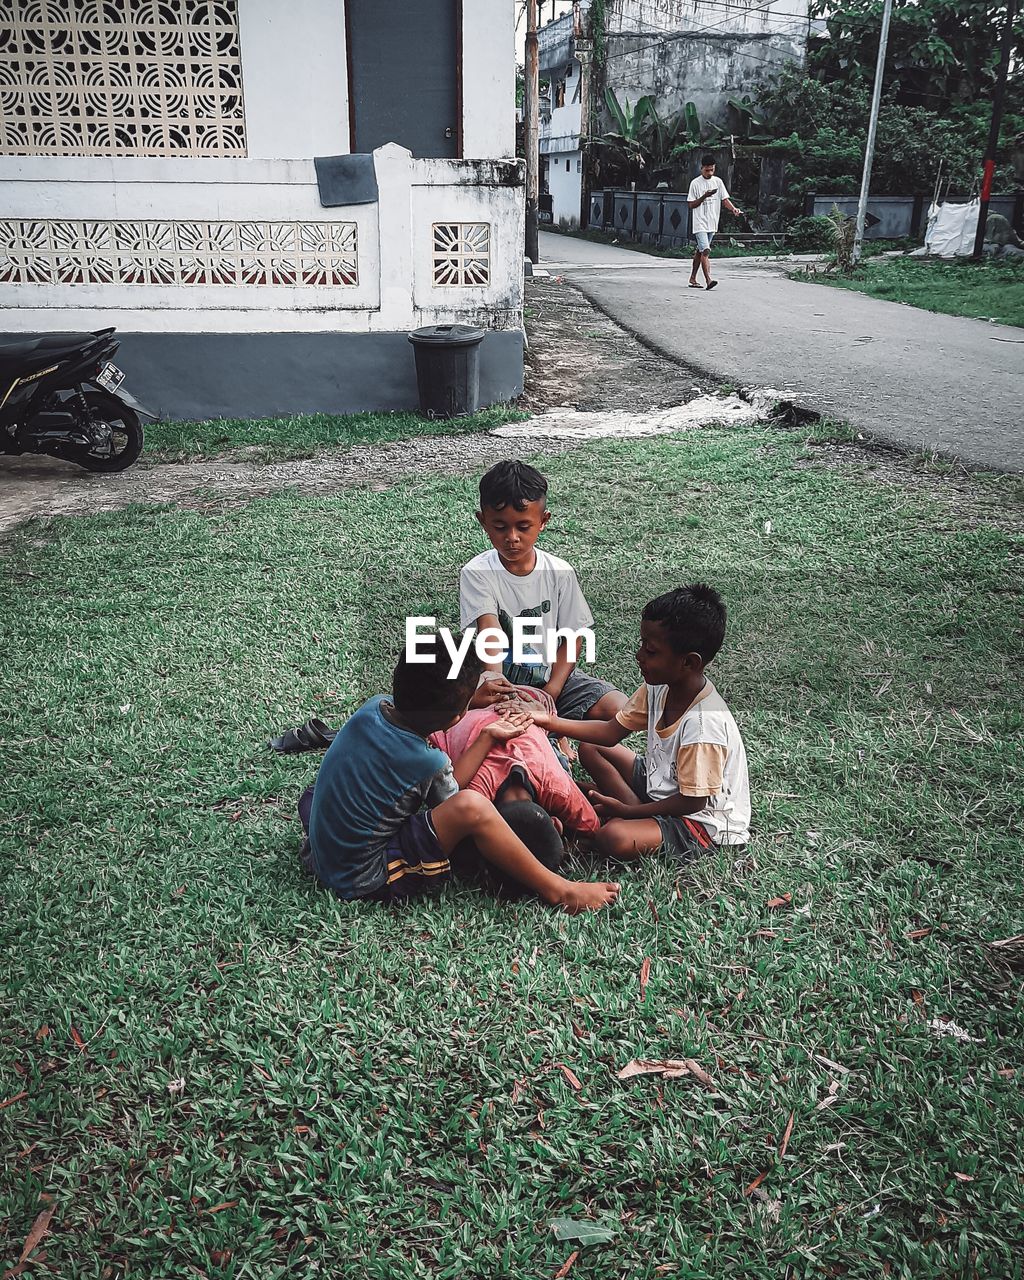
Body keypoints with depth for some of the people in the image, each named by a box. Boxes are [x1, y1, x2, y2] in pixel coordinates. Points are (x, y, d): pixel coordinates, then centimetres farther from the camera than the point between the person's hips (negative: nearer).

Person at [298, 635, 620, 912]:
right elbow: (449, 800, 0)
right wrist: (488, 739, 1)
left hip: (319, 858, 8)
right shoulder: (428, 763, -25)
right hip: (366, 880, -7)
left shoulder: (374, 707, -7)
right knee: (471, 806, -25)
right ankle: (558, 891, -13)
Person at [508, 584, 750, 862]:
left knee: (614, 837, -31)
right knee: (591, 749, 7)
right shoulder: (660, 686, -9)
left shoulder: (703, 725, -33)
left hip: (702, 820, -8)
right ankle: (639, 812, -2)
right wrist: (550, 722, -10)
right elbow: (612, 731, 0)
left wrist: (627, 811, -17)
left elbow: (692, 801, -24)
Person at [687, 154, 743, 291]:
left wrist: (734, 209, -13)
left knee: (700, 251, 13)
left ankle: (692, 278, 21)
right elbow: (691, 204, -5)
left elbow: (725, 199, 5)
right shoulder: (695, 183, -4)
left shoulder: (718, 181, 8)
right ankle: (708, 280, -22)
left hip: (712, 223, 5)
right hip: (700, 224, -5)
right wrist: (704, 196, -19)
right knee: (705, 251, -17)